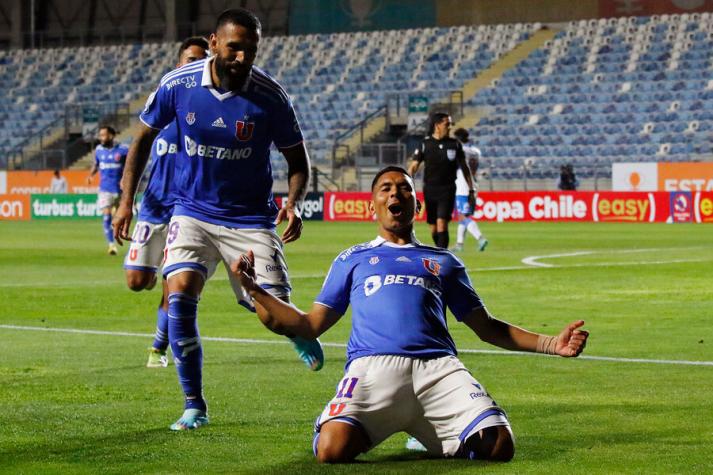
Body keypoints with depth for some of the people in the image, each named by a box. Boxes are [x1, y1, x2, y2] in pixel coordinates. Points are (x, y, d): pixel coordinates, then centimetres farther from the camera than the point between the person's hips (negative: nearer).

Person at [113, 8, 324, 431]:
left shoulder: (271, 97, -14)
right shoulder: (177, 85, -11)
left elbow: (298, 160, -2)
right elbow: (145, 139, 6)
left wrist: (293, 202, -22)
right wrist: (126, 201, 0)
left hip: (250, 218, -1)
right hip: (193, 211, 1)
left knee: (273, 312, -8)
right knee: (180, 296, -20)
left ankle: (300, 332, 34)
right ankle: (194, 405, -6)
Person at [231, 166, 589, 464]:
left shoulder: (443, 262, 31)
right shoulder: (353, 259, 29)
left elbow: (487, 328, 30)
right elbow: (310, 326, 24)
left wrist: (551, 344, 18)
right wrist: (254, 289, 13)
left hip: (438, 368, 2)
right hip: (372, 367, -2)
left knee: (499, 447, -24)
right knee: (332, 449, -33)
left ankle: (429, 436, 7)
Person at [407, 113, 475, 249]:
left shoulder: (454, 144, 3)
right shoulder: (425, 144, -1)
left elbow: (464, 167, 10)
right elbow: (413, 166, -4)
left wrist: (471, 191, 9)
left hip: (447, 190, -1)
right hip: (430, 189, 1)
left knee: (442, 223, -15)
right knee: (433, 228, 7)